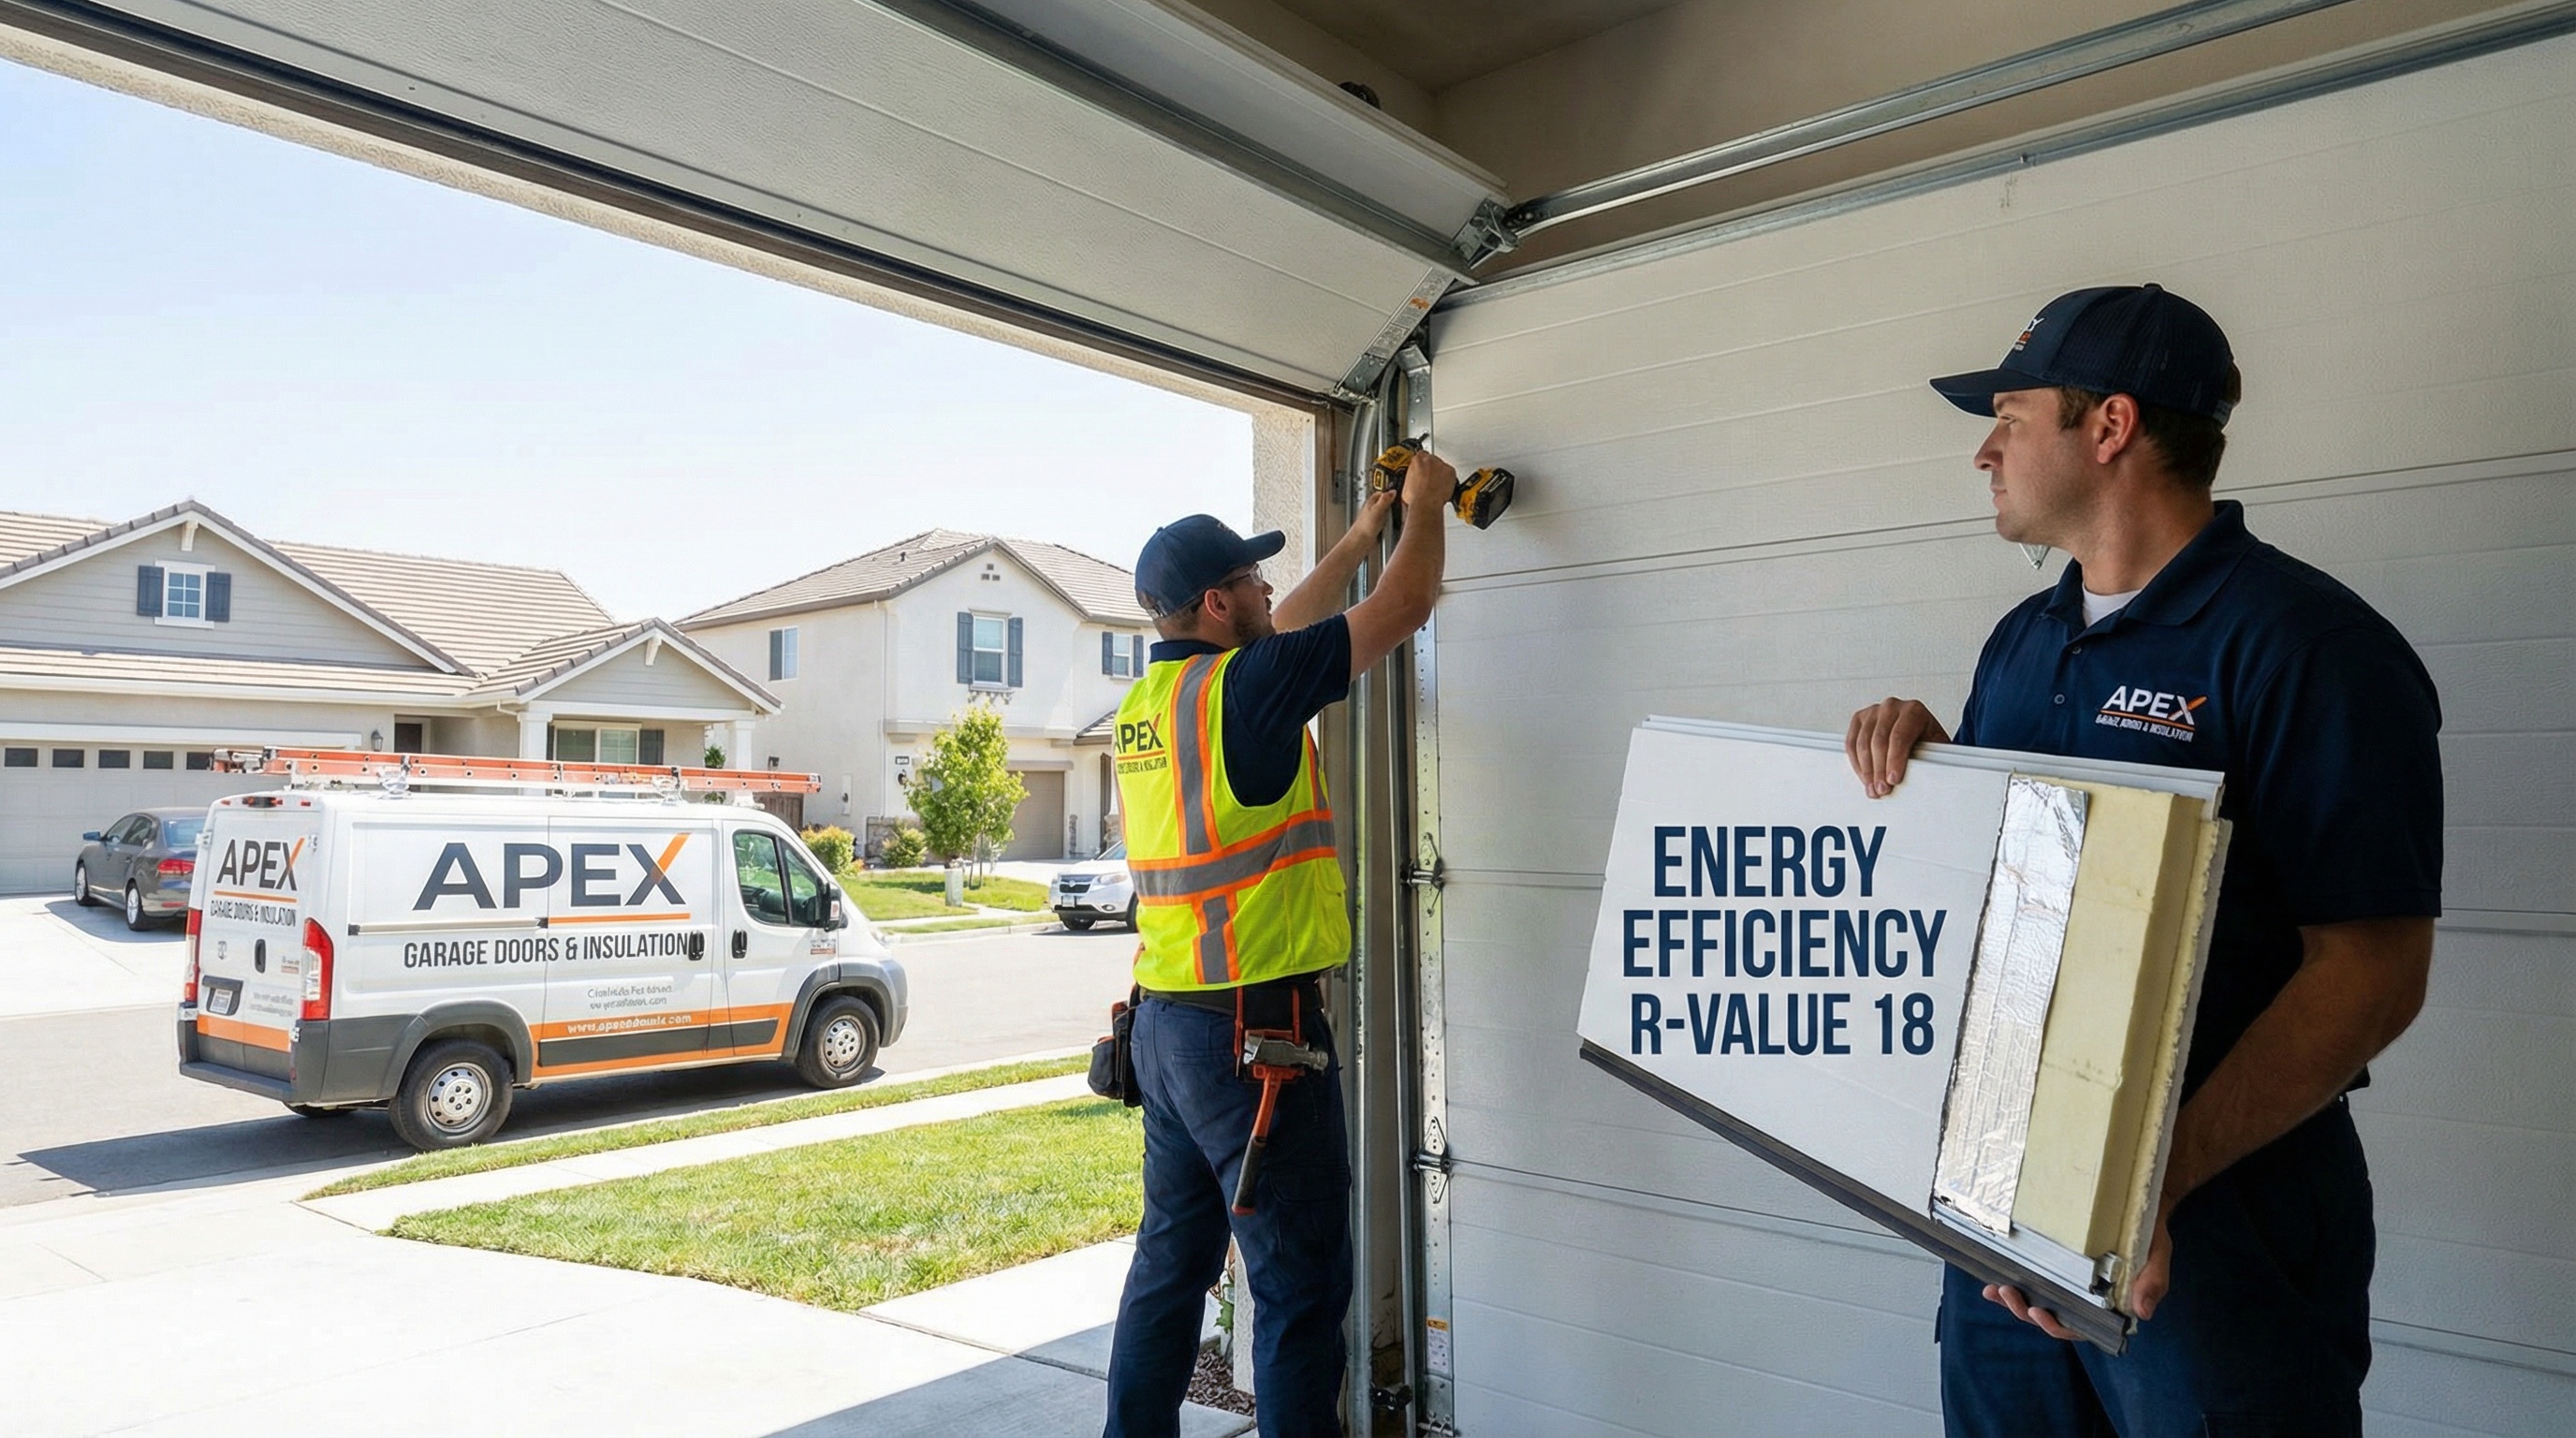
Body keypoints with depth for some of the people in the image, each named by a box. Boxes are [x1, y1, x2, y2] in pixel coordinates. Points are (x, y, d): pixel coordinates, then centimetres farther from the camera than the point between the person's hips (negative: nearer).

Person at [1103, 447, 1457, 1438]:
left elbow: (1279, 636, 26)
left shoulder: (1149, 698, 9)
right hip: (1257, 1029, -9)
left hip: (1165, 1026, 9)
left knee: (1172, 1261, 18)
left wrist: (1359, 537, 33)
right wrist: (1426, 503, 11)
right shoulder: (1240, 687, -14)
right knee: (1301, 1283, 2)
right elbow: (1404, 607, -7)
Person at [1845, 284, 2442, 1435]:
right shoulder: (2020, 643, 10)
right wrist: (1917, 749, -4)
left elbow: (2373, 973, -20)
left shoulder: (2303, 642, -14)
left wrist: (2147, 1179, -29)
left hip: (2219, 1207, -7)